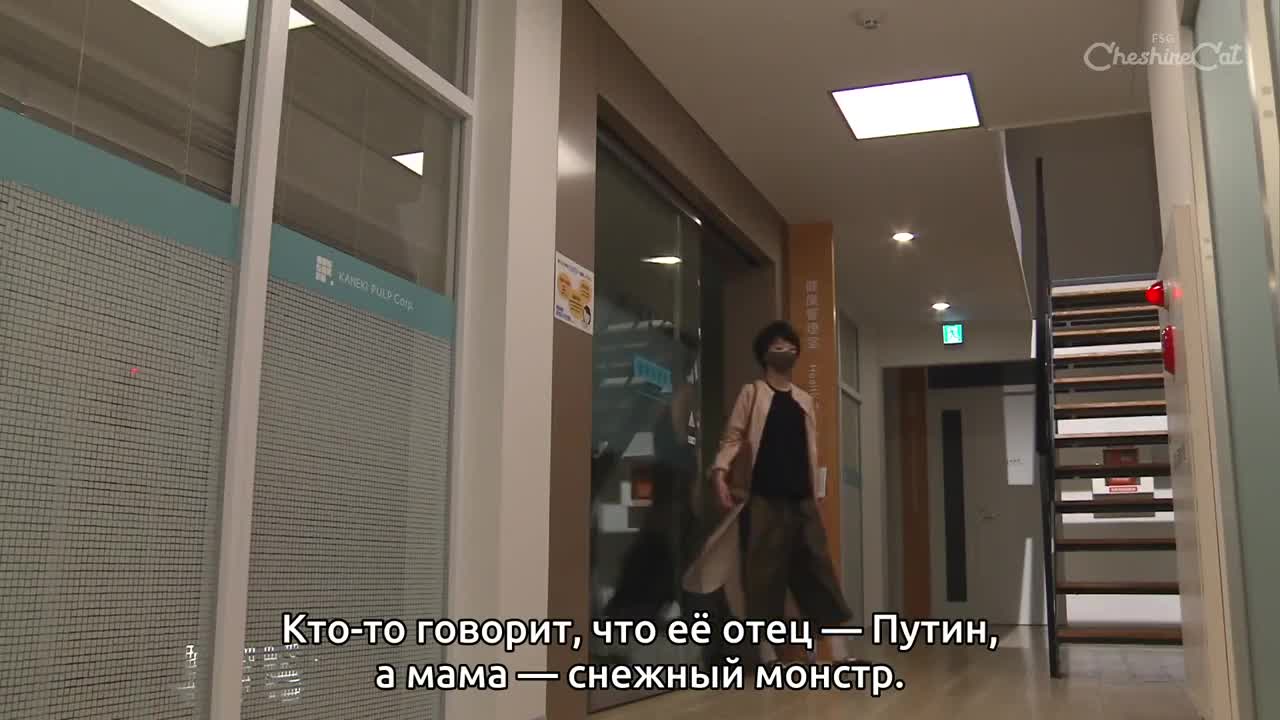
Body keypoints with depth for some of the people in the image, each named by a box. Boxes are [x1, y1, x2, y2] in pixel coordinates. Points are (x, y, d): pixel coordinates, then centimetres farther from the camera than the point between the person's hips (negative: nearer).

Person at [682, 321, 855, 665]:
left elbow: (811, 449, 19)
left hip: (802, 498, 4)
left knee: (819, 568, 0)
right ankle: (768, 655, 2)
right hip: (764, 498, -4)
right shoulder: (752, 392, 6)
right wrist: (720, 470, -19)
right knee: (765, 572, -5)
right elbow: (733, 436, -3)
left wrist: (815, 491, 12)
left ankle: (840, 653, 1)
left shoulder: (805, 400, 19)